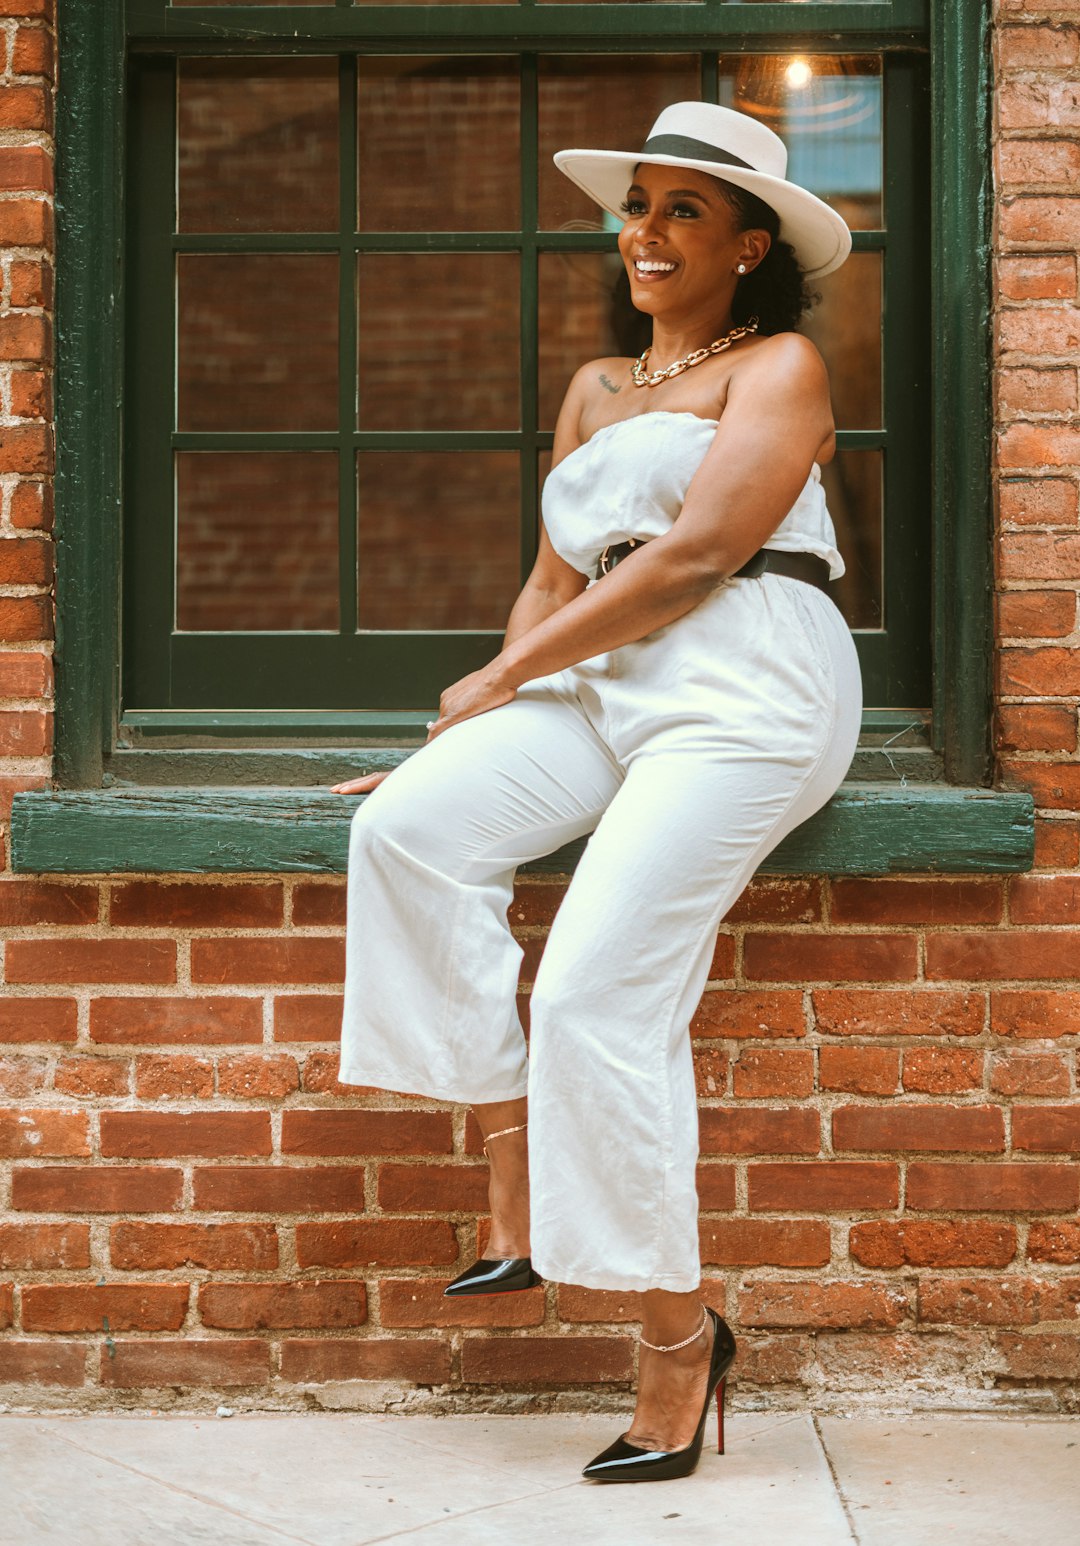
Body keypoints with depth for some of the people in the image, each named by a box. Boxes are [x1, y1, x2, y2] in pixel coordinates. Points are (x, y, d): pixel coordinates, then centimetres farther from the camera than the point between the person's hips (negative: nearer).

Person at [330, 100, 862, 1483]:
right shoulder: (594, 391, 27)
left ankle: (678, 1331, -6)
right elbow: (553, 583, 22)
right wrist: (485, 717, 6)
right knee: (409, 825, -20)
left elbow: (698, 555, -8)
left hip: (744, 693, -6)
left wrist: (504, 676, -6)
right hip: (603, 693, 7)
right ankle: (518, 1194, -17)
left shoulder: (778, 366, 5)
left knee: (598, 990, -20)